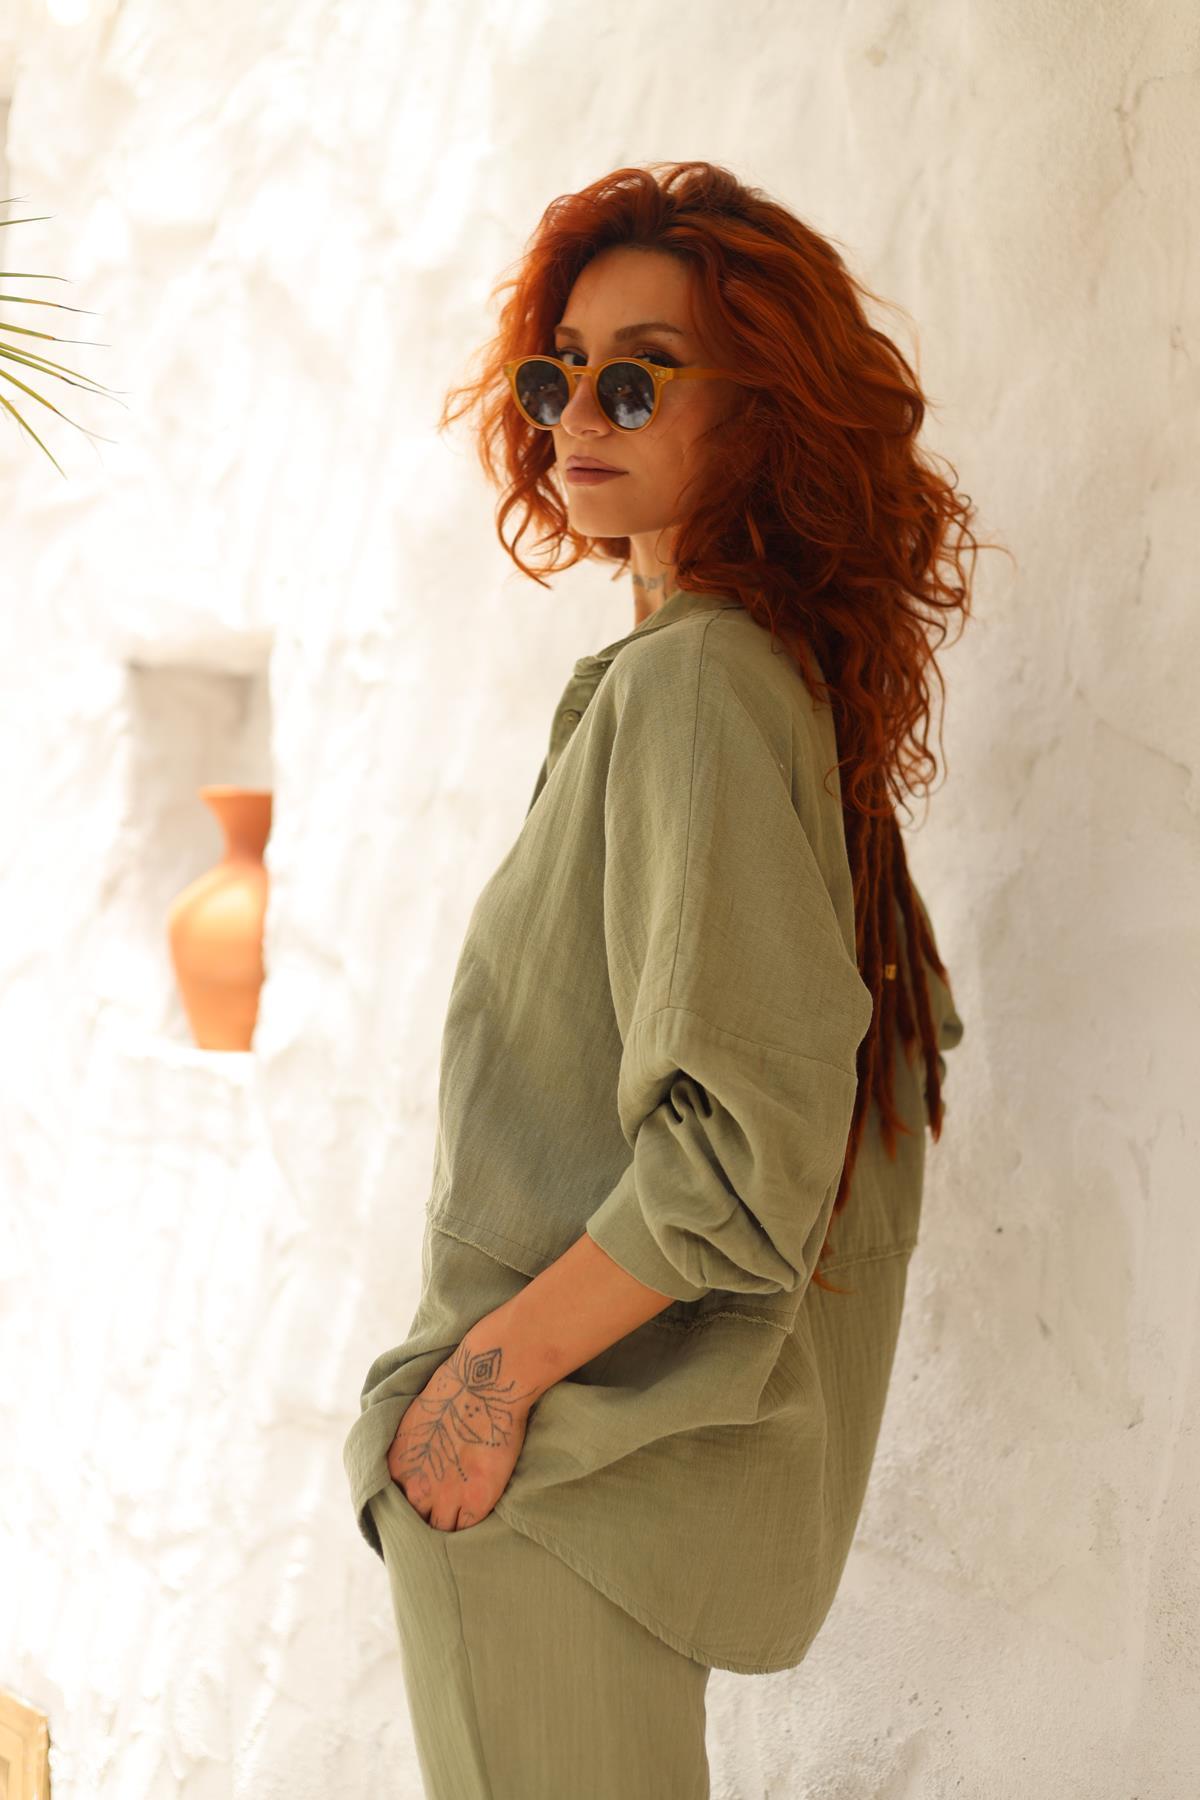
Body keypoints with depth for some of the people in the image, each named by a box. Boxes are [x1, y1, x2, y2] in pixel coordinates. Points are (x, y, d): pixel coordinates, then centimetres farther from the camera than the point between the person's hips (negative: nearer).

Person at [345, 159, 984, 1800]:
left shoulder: (689, 683, -19)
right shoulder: (792, 675, 8)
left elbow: (749, 1138, -26)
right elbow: (907, 1033, 16)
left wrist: (495, 1366, -18)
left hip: (557, 1463, -9)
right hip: (643, 1425, 9)